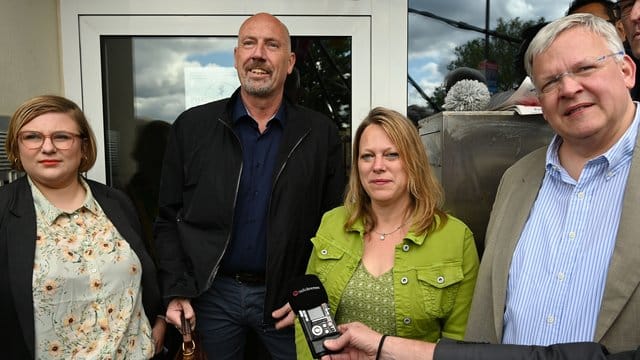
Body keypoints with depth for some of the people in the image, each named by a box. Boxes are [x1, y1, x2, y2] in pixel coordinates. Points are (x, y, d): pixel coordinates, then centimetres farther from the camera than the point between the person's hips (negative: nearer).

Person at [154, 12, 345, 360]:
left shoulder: (321, 134, -3)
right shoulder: (191, 127, -2)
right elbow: (169, 218, 1)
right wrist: (176, 291, -4)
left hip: (287, 296, 0)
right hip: (212, 293, 1)